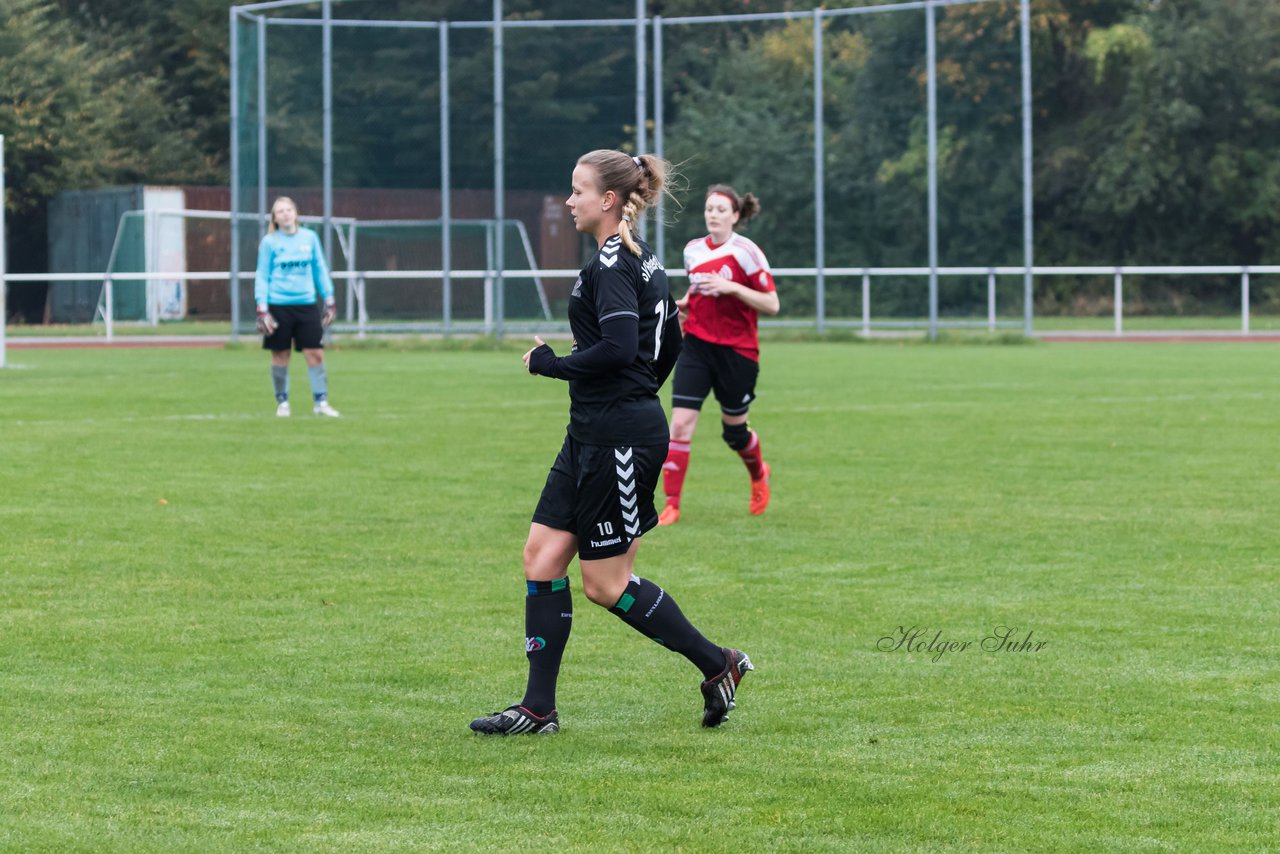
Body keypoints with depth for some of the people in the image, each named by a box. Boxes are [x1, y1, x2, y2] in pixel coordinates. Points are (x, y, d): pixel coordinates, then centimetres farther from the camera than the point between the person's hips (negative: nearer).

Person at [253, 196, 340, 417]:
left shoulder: (310, 238, 6)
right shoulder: (269, 242, 0)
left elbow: (320, 270, 13)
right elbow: (262, 277, 1)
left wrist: (329, 300, 9)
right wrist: (262, 309, -7)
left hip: (306, 305, 2)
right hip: (278, 306, -2)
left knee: (315, 353, -4)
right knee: (280, 356, 3)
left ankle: (320, 401, 3)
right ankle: (282, 402, 15)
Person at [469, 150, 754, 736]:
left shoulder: (612, 264, -16)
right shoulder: (641, 260, 14)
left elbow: (619, 346, -28)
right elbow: (669, 342, 22)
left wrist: (549, 364, -15)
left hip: (618, 441, -10)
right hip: (591, 435, 10)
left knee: (606, 584, -2)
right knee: (542, 557, 7)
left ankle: (718, 664, 9)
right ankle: (538, 709, 8)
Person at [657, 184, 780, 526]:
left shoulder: (745, 252, -11)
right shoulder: (694, 250, 5)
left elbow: (771, 304, -12)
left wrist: (731, 287, -23)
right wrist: (684, 304, 4)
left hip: (737, 351, -3)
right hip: (697, 344, 3)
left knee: (733, 431, 11)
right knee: (680, 423, -12)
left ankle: (759, 475, 45)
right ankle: (671, 505, -9)